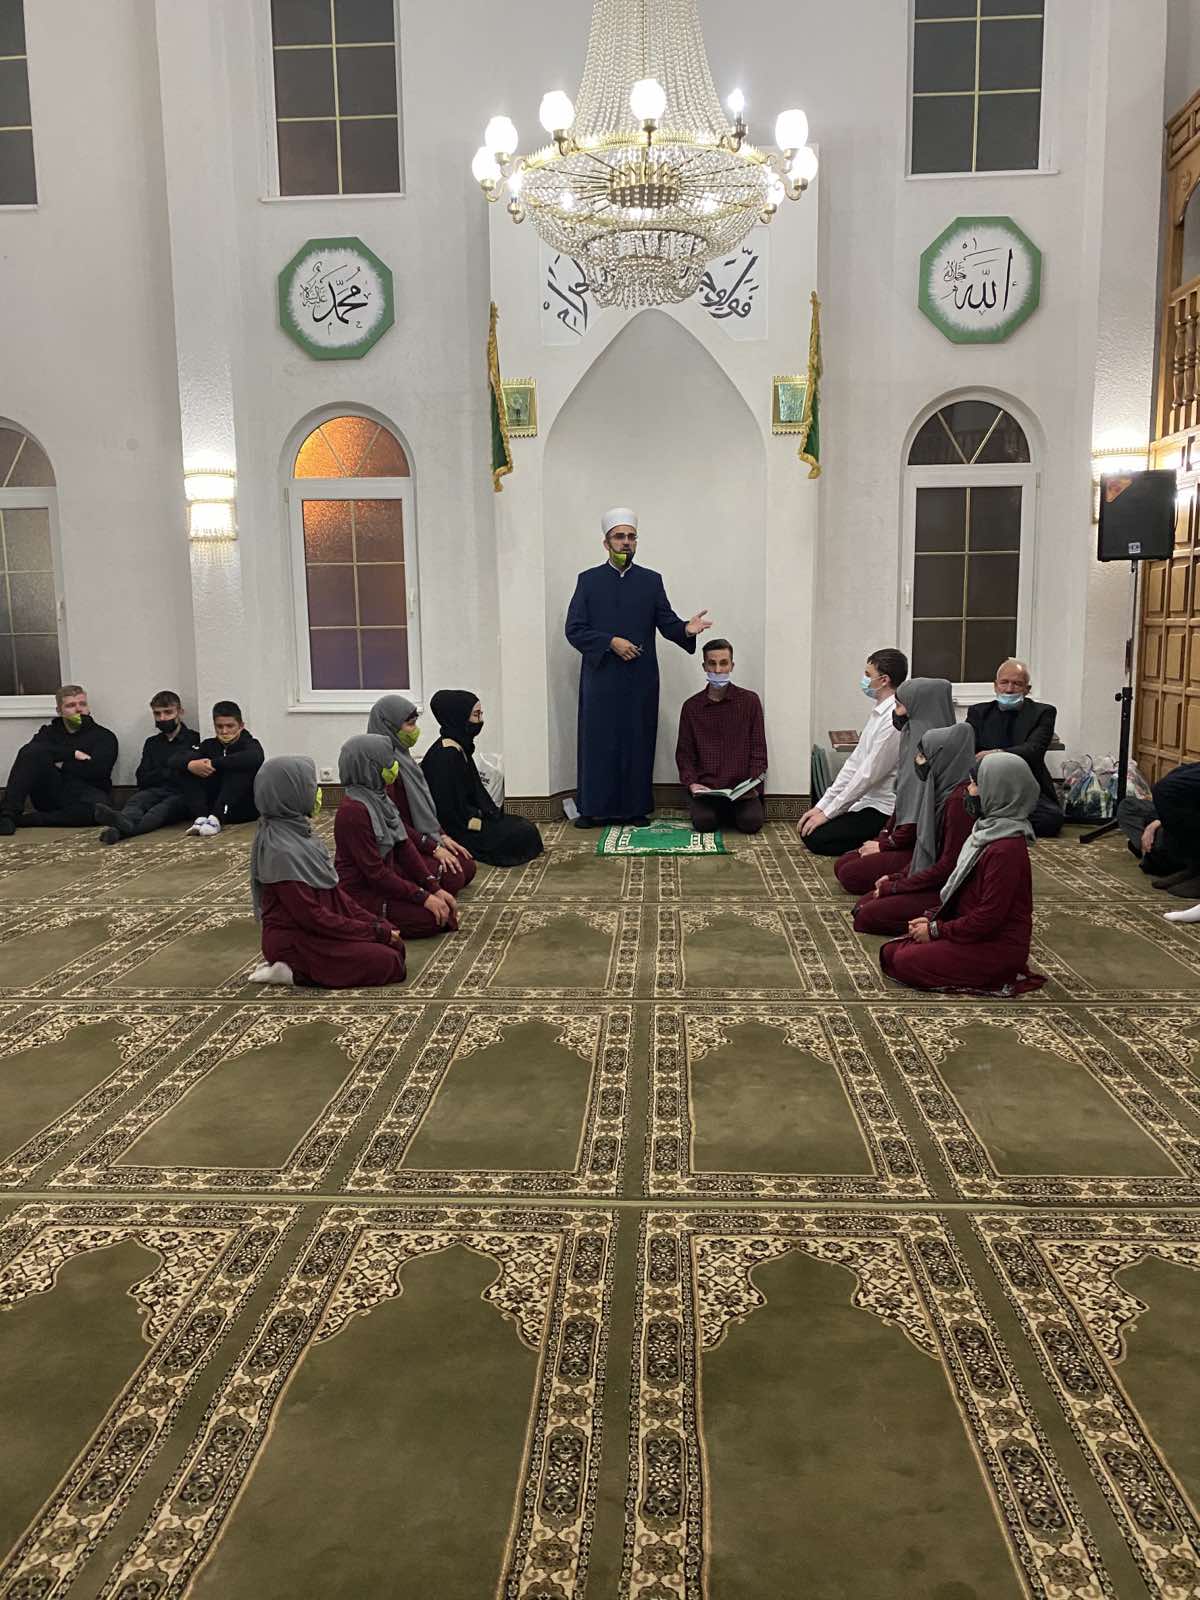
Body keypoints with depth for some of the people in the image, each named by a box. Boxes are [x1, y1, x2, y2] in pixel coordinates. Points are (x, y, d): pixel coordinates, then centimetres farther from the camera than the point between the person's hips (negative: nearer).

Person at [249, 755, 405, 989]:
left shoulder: (297, 831, 5)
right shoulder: (281, 851, -23)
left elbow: (333, 891, 11)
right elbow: (311, 916, -21)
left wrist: (374, 923, 3)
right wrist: (372, 931, -14)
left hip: (313, 927, 9)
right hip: (294, 940, -9)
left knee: (395, 942, 1)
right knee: (388, 963, -15)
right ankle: (295, 972, -7)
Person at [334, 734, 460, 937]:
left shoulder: (379, 797, 3)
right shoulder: (354, 811, -25)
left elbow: (404, 844, 3)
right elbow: (375, 872, -25)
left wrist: (435, 888, -4)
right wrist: (423, 897, -22)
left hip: (386, 875, 9)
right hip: (361, 892, -9)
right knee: (432, 918, -19)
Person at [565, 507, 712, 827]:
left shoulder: (651, 581, 9)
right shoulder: (588, 580, 4)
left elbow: (667, 623, 3)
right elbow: (574, 630, -2)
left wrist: (686, 629, -19)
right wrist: (611, 642, -14)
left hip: (640, 680, 1)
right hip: (600, 677, -1)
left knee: (637, 742, 4)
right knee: (598, 742, 1)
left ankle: (635, 807, 12)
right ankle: (594, 808, 9)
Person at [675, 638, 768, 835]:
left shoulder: (750, 701, 5)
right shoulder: (691, 706, 8)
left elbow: (758, 750, 3)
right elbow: (684, 753, 8)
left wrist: (752, 785, -10)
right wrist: (691, 783, -9)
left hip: (742, 785, 0)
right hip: (704, 787, 0)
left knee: (751, 822, -22)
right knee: (704, 822, -24)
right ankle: (721, 812, 12)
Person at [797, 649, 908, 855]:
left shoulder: (895, 720, -22)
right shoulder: (879, 712, 9)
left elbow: (869, 775, -21)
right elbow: (854, 764, 11)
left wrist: (828, 812, -13)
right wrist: (822, 805, 6)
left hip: (883, 811, -10)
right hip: (865, 801, 10)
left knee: (815, 838, -13)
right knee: (807, 830, 8)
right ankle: (880, 839, 8)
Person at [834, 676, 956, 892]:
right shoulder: (914, 737, 9)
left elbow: (920, 816, -22)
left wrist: (885, 844, -11)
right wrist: (884, 836, 8)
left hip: (919, 846, -10)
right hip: (905, 836, 10)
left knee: (850, 876, -12)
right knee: (842, 865, 9)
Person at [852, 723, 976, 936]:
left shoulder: (959, 799, -23)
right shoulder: (943, 789, 7)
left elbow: (948, 866, -22)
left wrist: (895, 886, -14)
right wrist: (896, 877, 6)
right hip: (932, 880, 10)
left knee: (867, 917, -13)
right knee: (863, 904, 8)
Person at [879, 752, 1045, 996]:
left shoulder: (1005, 849, -25)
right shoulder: (990, 830, 8)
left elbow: (989, 917, -24)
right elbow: (959, 888, 15)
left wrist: (937, 930, -15)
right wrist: (932, 917, 4)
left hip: (997, 946, -10)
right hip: (975, 931, 10)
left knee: (905, 963, -14)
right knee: (890, 952, 5)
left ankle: (999, 977, -5)